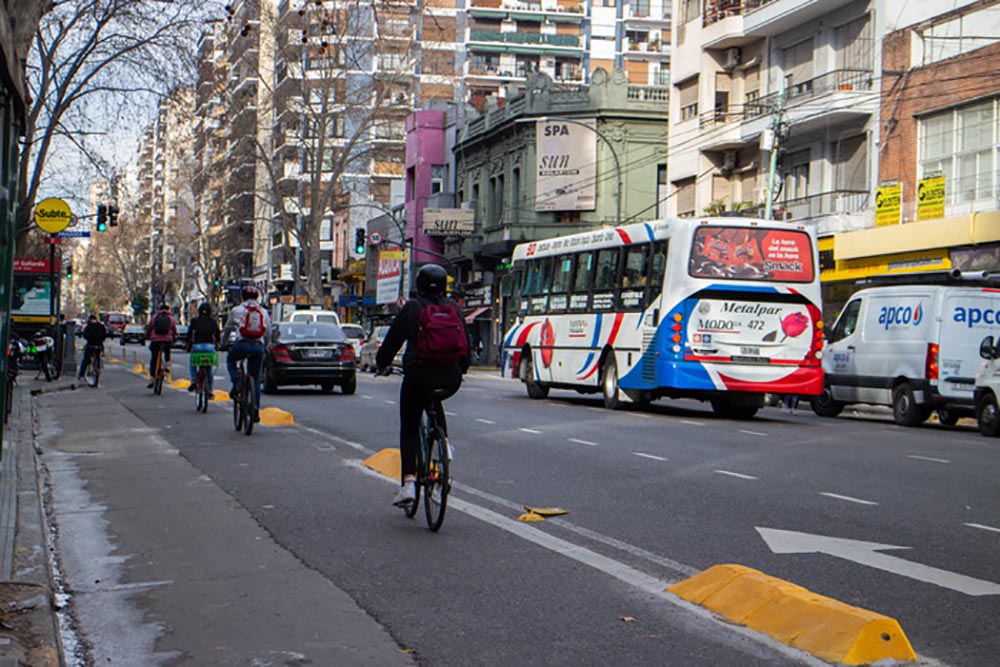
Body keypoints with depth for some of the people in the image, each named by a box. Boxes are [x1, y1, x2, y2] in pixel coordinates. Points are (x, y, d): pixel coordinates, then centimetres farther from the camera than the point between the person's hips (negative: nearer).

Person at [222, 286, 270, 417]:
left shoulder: (237, 310, 10)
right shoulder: (264, 312, 17)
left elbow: (228, 328, 20)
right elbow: (268, 333, 20)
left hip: (242, 344, -2)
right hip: (258, 347, 2)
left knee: (230, 359, 30)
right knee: (255, 379, 12)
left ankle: (236, 385, 6)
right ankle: (255, 411, 8)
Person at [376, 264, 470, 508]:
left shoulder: (411, 308, 1)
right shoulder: (454, 309, 9)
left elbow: (392, 340, 5)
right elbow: (466, 345, 14)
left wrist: (383, 365, 23)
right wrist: (461, 369, 32)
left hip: (418, 375, -3)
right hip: (450, 379, 3)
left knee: (409, 428, 8)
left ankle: (408, 482, -6)